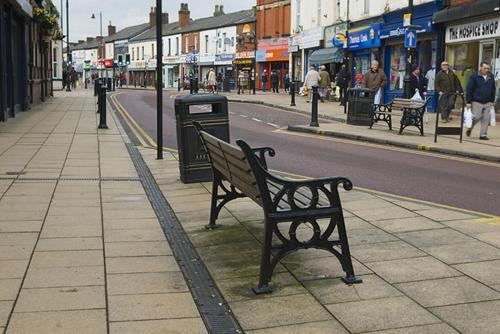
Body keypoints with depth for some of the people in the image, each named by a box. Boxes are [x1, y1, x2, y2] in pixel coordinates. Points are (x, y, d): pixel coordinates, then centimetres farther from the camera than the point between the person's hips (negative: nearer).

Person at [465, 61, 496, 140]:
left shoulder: (491, 77, 7)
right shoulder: (474, 77, -6)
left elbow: (493, 89, 17)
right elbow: (469, 89, -7)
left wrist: (492, 100, 14)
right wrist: (468, 102, -10)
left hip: (487, 102, 4)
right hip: (477, 102, -4)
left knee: (486, 119, 1)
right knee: (476, 117, -6)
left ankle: (483, 135, 9)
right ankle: (469, 128, 21)